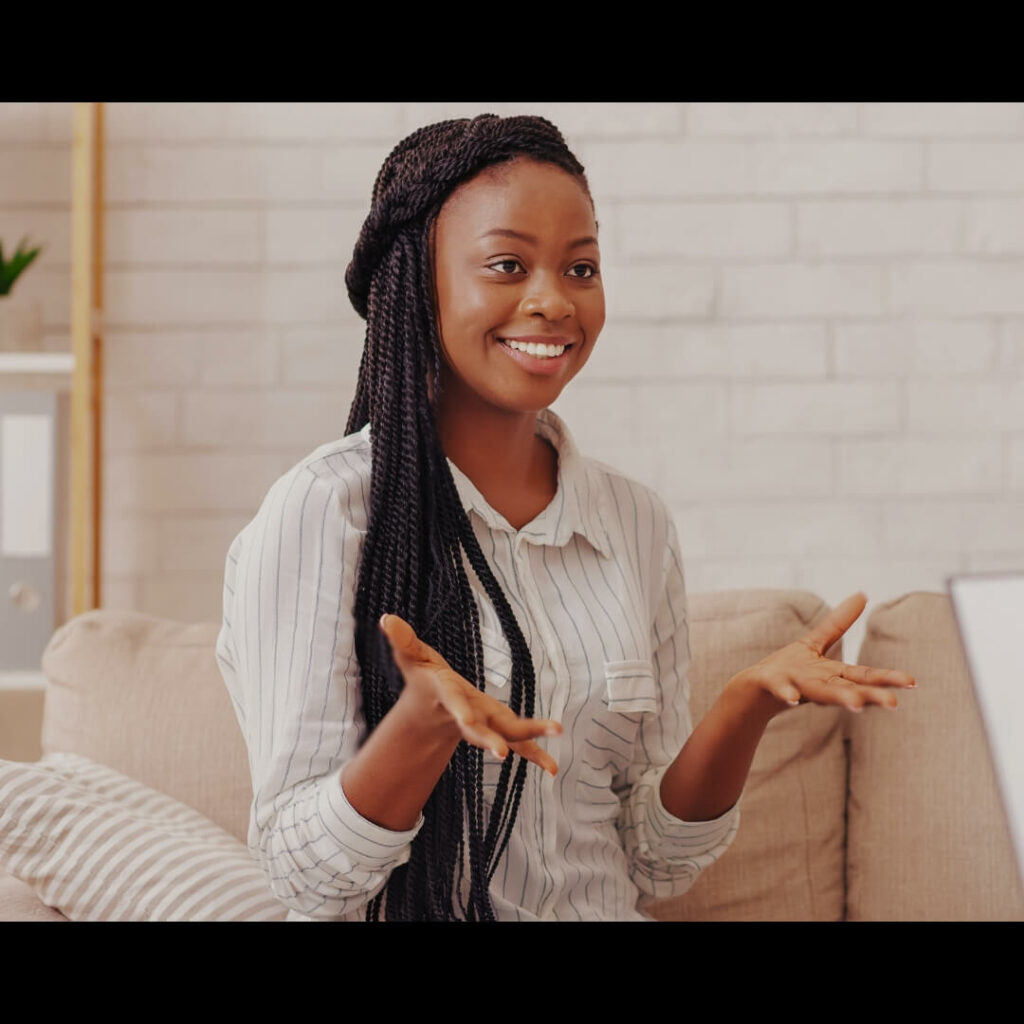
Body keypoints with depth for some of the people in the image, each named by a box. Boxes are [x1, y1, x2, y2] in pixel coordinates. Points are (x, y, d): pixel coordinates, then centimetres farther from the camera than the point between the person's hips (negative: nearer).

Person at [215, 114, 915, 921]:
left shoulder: (637, 524, 5)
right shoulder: (322, 511, -9)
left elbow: (655, 864, 7)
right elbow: (304, 876, -11)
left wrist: (747, 707, -9)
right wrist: (426, 724, -27)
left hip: (605, 914, 3)